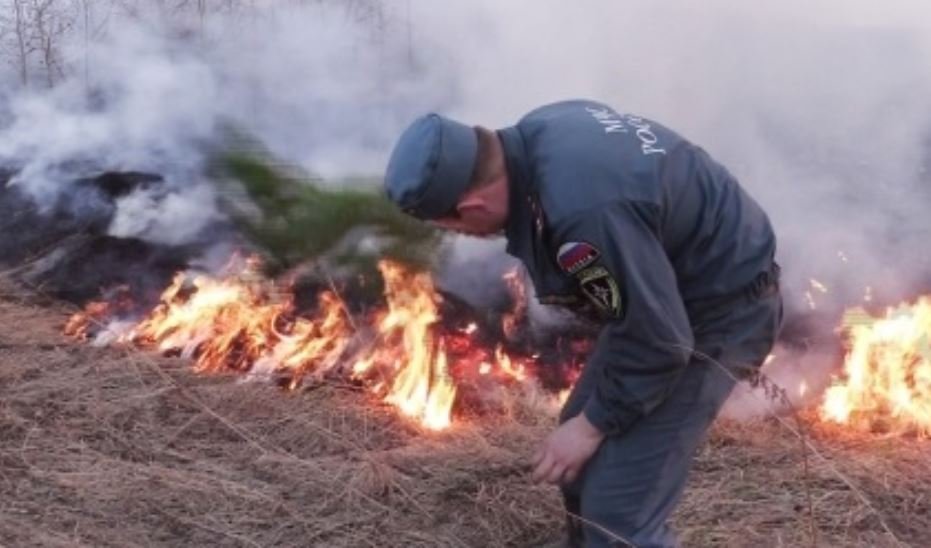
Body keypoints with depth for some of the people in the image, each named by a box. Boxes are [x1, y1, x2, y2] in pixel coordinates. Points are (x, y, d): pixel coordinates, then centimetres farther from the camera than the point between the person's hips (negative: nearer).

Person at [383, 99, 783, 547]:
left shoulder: (585, 211, -38)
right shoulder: (534, 138, -8)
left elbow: (658, 340, -28)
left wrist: (594, 424, -14)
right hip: (662, 288, 9)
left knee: (618, 510, -11)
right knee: (584, 464, 19)